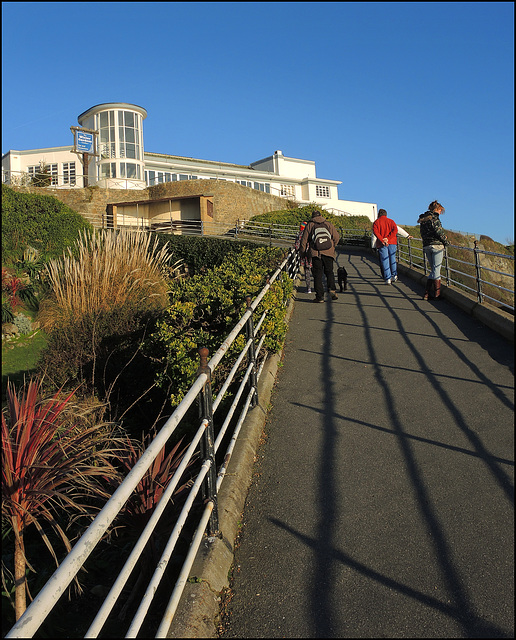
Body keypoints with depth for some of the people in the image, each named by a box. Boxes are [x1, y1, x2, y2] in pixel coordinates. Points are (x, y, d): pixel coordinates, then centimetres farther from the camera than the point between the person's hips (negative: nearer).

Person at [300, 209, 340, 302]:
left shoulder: (309, 225, 9)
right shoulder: (328, 224, 11)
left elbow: (304, 240, 7)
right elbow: (336, 237, 7)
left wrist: (303, 253, 17)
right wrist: (332, 246, 23)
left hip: (315, 253, -1)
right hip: (328, 252, 1)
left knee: (317, 274, 2)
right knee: (329, 272, 13)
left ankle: (320, 296, -3)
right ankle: (332, 289, -10)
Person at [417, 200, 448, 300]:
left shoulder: (423, 219, 15)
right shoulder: (434, 218, -9)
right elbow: (439, 232, -14)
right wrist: (446, 242, 0)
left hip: (426, 246, 7)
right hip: (436, 245, -7)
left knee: (433, 270, 13)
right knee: (436, 270, -1)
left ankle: (427, 293, 7)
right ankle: (437, 294, 3)